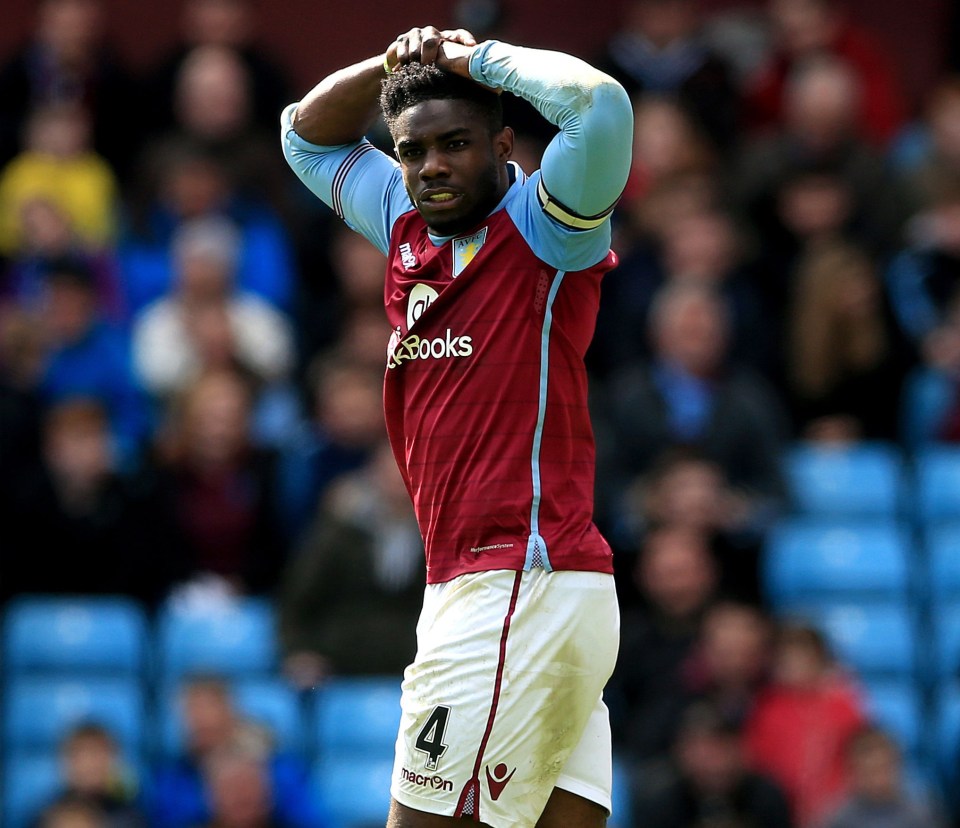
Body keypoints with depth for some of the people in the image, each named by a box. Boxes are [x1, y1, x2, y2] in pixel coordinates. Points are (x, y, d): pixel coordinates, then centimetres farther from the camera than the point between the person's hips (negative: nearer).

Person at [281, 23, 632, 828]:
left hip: (521, 583, -8)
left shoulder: (543, 230, -6)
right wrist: (394, 64, 11)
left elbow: (601, 105, -24)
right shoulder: (409, 228, 15)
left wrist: (476, 57, -9)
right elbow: (309, 135, 30)